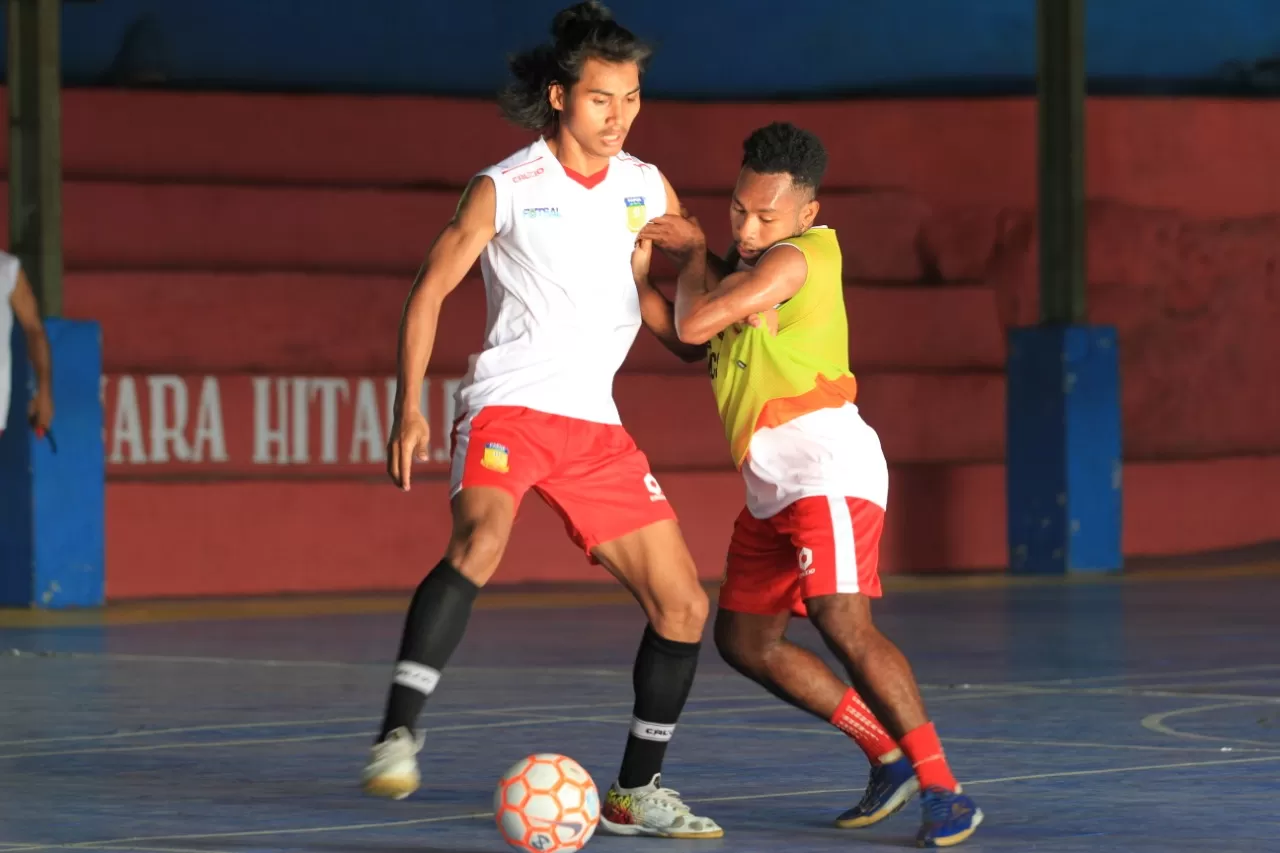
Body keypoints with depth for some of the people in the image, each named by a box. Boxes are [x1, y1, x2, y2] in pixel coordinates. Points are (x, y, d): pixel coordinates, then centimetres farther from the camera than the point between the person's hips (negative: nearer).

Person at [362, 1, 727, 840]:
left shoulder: (648, 189, 8)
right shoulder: (506, 188, -6)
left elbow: (661, 299, 21)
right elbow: (431, 290, -1)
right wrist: (409, 407, -9)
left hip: (596, 424, 6)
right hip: (509, 403, -5)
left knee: (682, 603, 3)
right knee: (480, 542, -35)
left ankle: (637, 792, 17)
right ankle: (398, 735, -35)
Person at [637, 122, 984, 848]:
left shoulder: (795, 260, -12)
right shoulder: (753, 263, 17)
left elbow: (694, 324, -17)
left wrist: (696, 259, 2)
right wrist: (697, 254, 5)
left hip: (826, 465, -10)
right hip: (771, 483, 10)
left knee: (842, 619, -23)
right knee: (745, 640, 9)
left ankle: (943, 790, -20)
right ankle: (890, 757, 14)